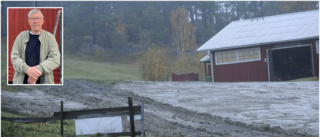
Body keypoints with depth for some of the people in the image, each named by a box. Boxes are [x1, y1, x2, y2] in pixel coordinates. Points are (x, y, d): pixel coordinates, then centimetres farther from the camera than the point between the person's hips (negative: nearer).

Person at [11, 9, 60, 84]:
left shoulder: (50, 37, 3)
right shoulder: (21, 36, 9)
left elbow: (55, 59, -7)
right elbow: (14, 57, 1)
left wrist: (38, 70, -21)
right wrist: (27, 69, -18)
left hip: (43, 80, -1)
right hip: (22, 81, 1)